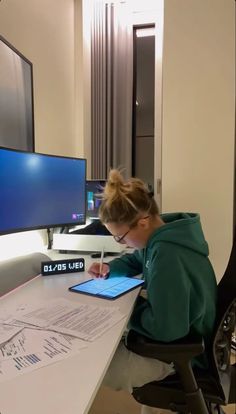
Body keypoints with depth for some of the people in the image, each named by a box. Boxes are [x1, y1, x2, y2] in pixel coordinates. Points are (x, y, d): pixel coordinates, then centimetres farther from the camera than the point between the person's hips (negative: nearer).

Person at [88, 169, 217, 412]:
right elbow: (135, 260, 15)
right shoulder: (161, 237, -4)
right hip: (174, 330, 9)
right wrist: (109, 269, -3)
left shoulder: (168, 255, -35)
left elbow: (166, 328, -34)